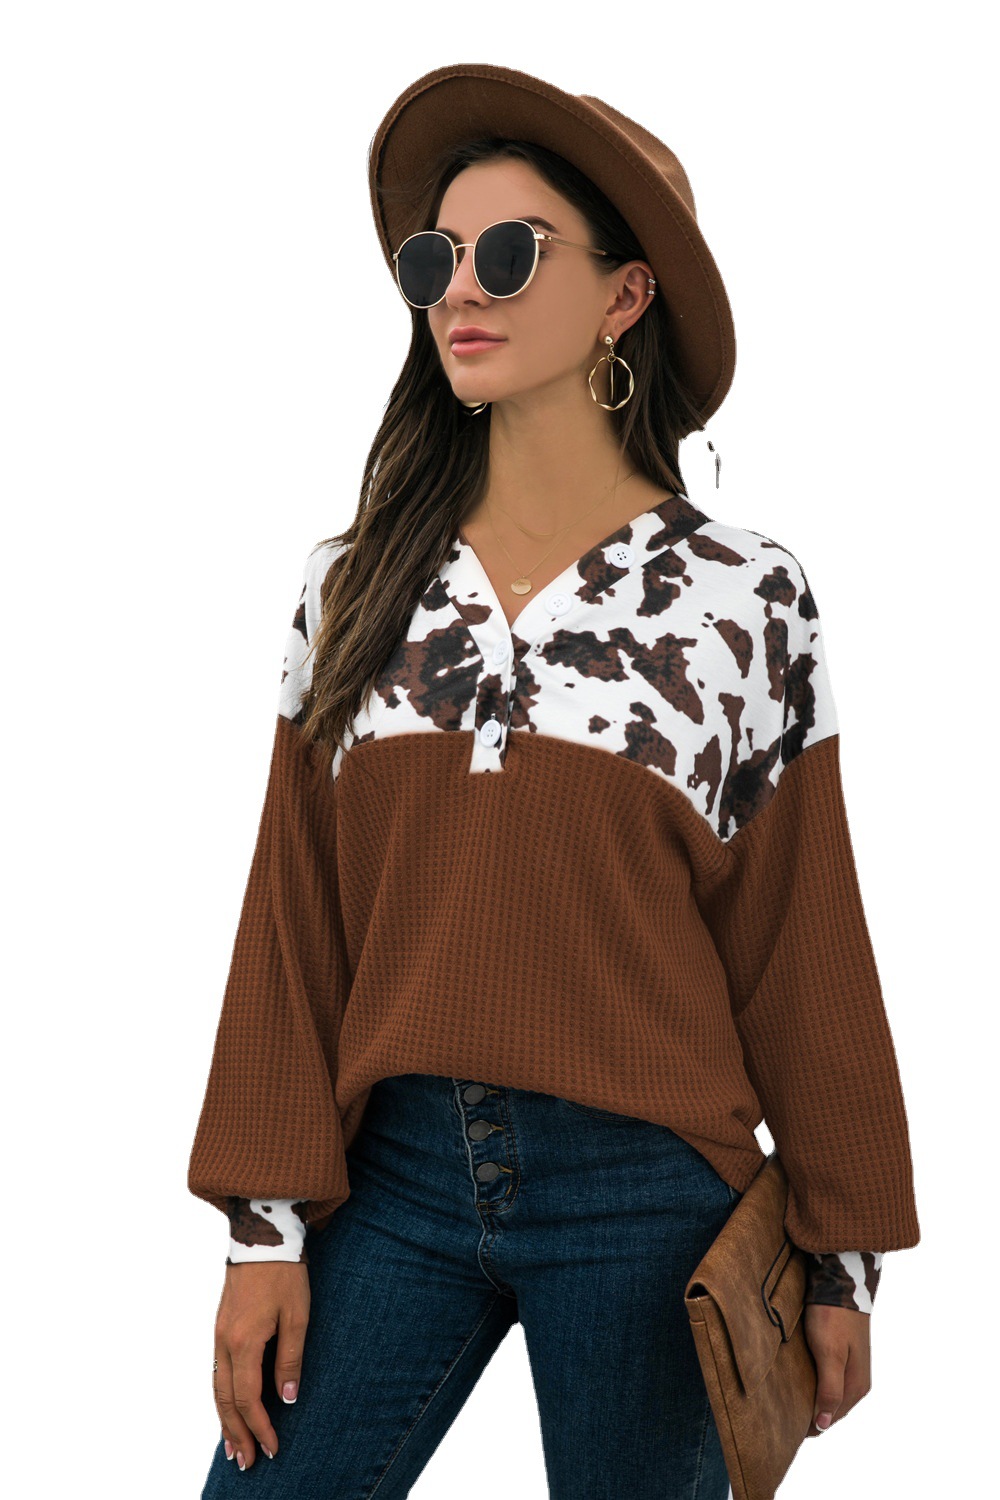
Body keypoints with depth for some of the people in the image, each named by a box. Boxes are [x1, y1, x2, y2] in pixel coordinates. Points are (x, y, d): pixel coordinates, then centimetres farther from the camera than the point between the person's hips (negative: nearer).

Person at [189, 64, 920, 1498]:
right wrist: (269, 1222, 1)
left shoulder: (743, 596, -5)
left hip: (645, 1202, -2)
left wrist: (843, 1258, 1)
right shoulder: (354, 586, 4)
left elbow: (803, 945, -2)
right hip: (397, 1170, 3)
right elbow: (292, 920, 4)